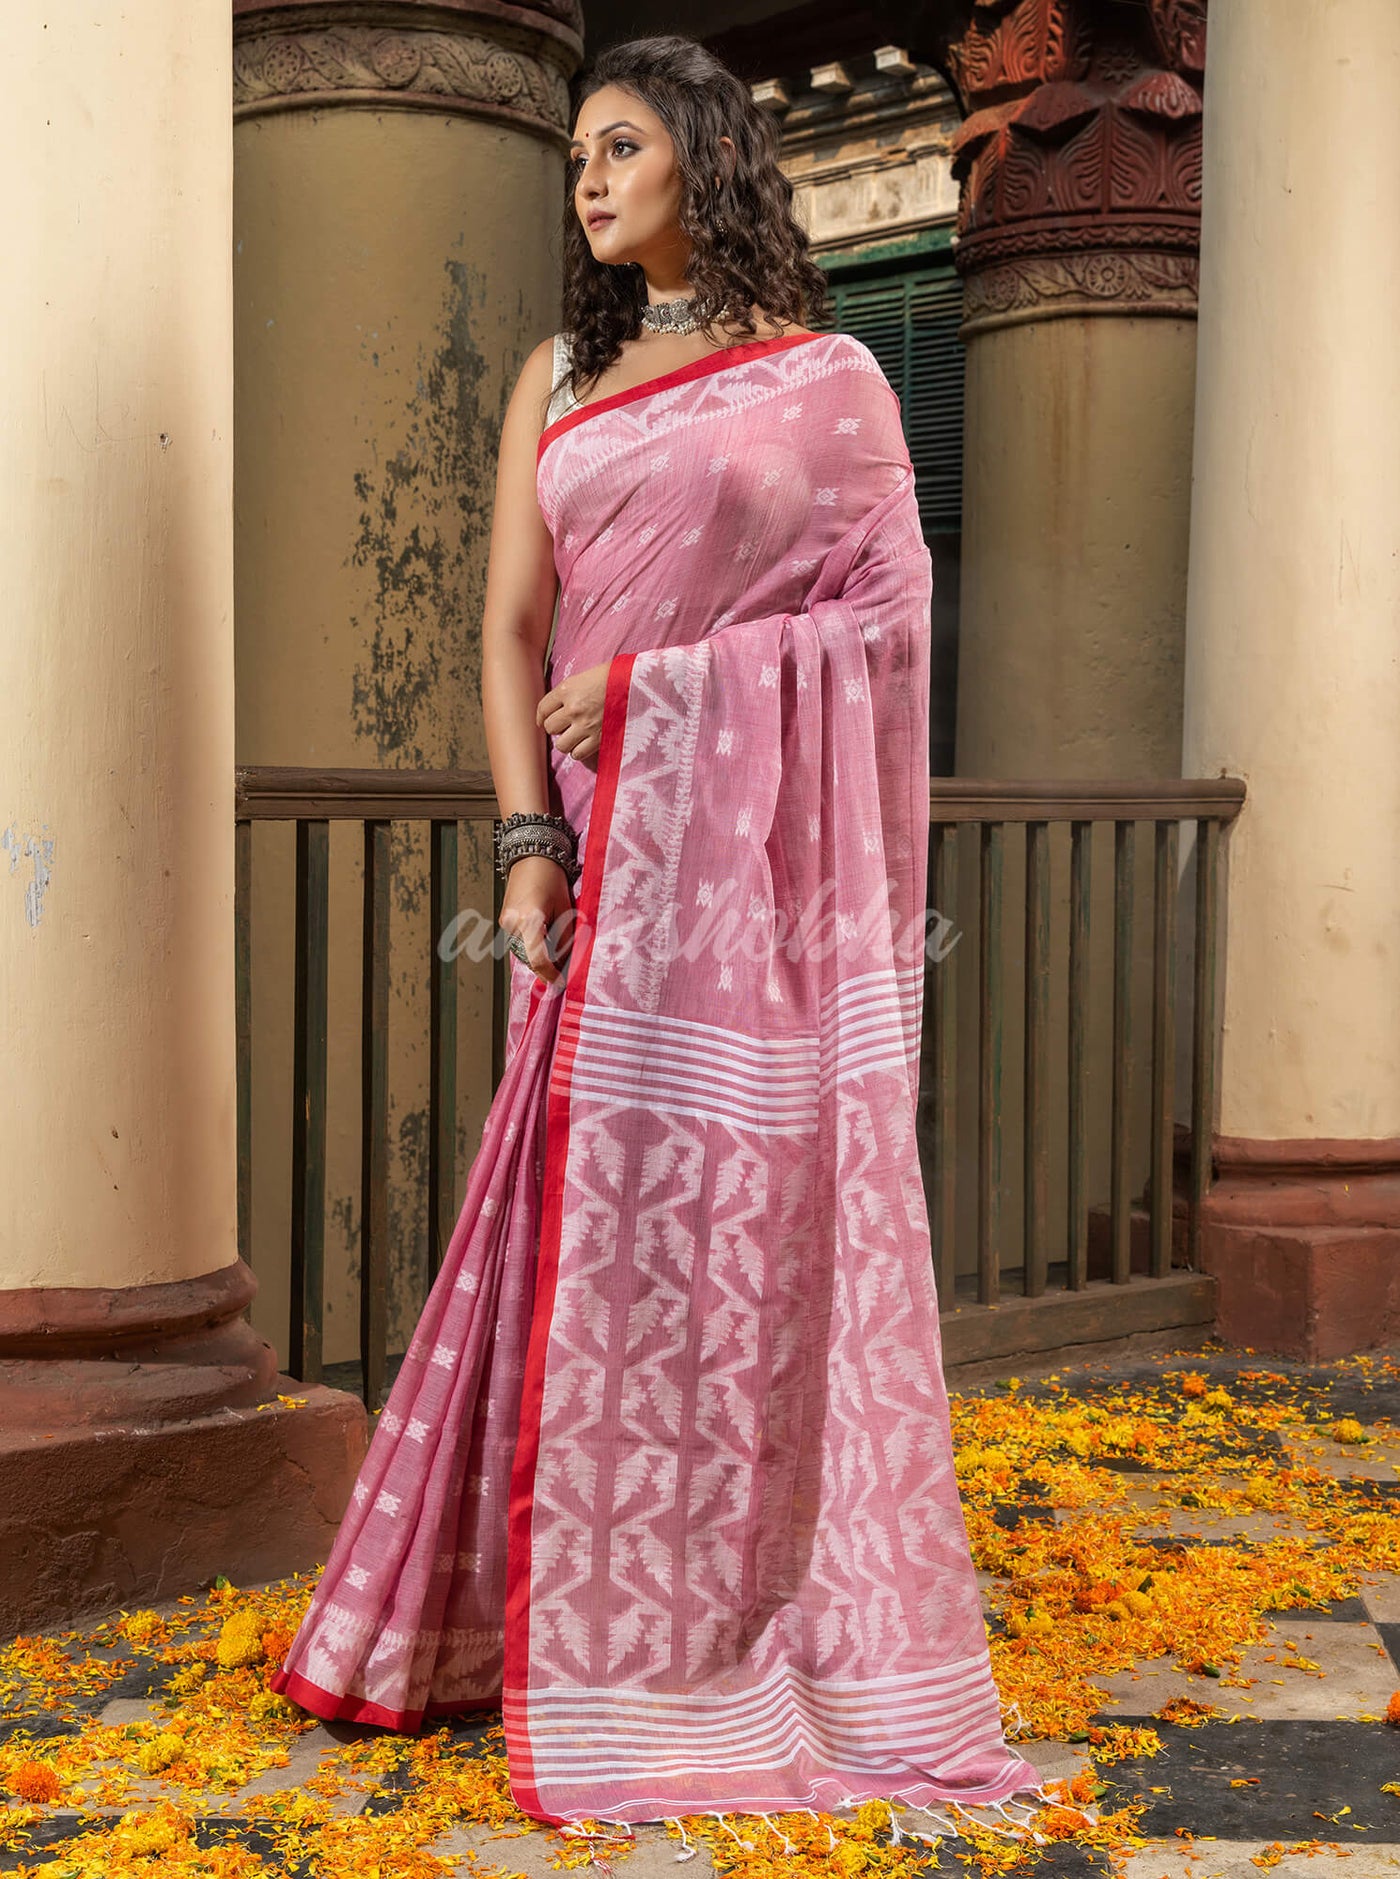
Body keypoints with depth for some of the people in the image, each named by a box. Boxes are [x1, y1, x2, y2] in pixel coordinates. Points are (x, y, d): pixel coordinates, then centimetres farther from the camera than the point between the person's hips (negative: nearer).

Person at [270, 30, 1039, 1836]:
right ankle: (573, 1629, 13)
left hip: (762, 847, -3)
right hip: (605, 853, 4)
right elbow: (512, 624, 9)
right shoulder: (559, 381, 16)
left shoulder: (827, 378, 6)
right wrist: (528, 835, -6)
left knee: (762, 1216, -4)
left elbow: (887, 614, -2)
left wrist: (657, 683, -10)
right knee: (594, 1219, 2)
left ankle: (783, 1636, 7)